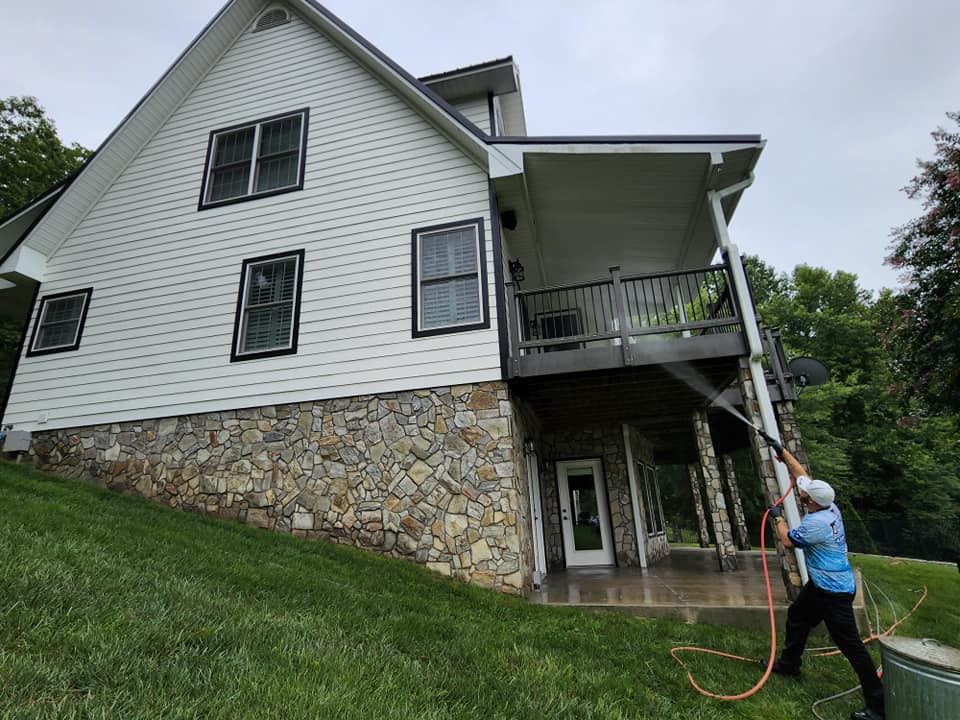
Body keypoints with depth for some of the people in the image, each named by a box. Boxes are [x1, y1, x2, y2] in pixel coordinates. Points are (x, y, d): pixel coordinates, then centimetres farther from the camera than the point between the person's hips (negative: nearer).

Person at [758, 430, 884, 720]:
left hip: (834, 592, -10)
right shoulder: (829, 506, -5)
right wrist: (780, 450, 5)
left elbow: (788, 541, -14)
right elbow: (802, 473, 4)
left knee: (850, 644, -2)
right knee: (797, 615, 20)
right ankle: (789, 665, 35)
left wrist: (778, 517, -1)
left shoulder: (815, 523, -30)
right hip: (820, 584, 10)